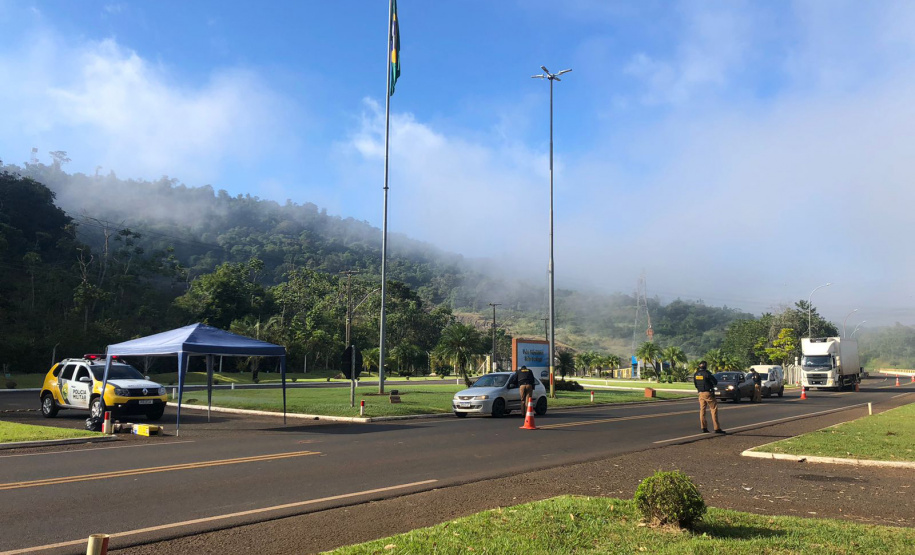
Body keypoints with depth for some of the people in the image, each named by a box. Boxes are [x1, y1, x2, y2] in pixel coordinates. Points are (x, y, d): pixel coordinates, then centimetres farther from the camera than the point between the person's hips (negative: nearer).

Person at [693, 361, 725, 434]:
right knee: (713, 409, -2)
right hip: (708, 393, -6)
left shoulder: (695, 374, 6)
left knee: (702, 410, 9)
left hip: (701, 393, 6)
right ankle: (717, 428, -5)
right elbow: (715, 382, -10)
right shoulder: (707, 373, -14)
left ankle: (704, 428, 7)